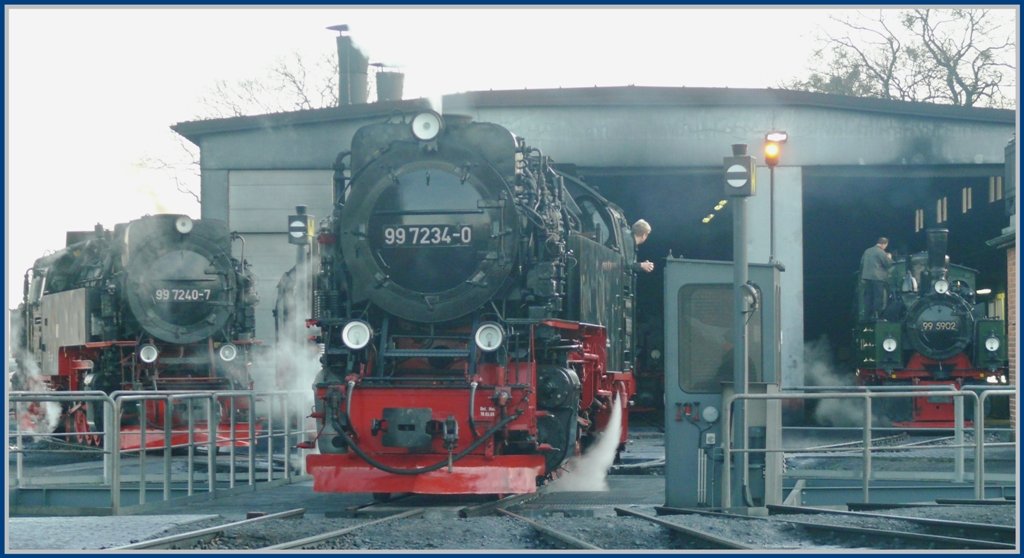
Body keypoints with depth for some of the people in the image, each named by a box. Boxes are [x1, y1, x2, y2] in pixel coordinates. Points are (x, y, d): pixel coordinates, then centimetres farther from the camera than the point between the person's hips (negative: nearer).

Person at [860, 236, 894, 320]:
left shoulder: (867, 251, 12)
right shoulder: (881, 252, -10)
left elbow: (862, 264, 15)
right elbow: (888, 264, -9)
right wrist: (889, 258, 11)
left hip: (866, 277, 7)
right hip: (878, 278, -7)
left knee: (868, 298, 10)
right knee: (879, 298, -2)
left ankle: (867, 317, 11)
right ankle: (876, 316, -6)